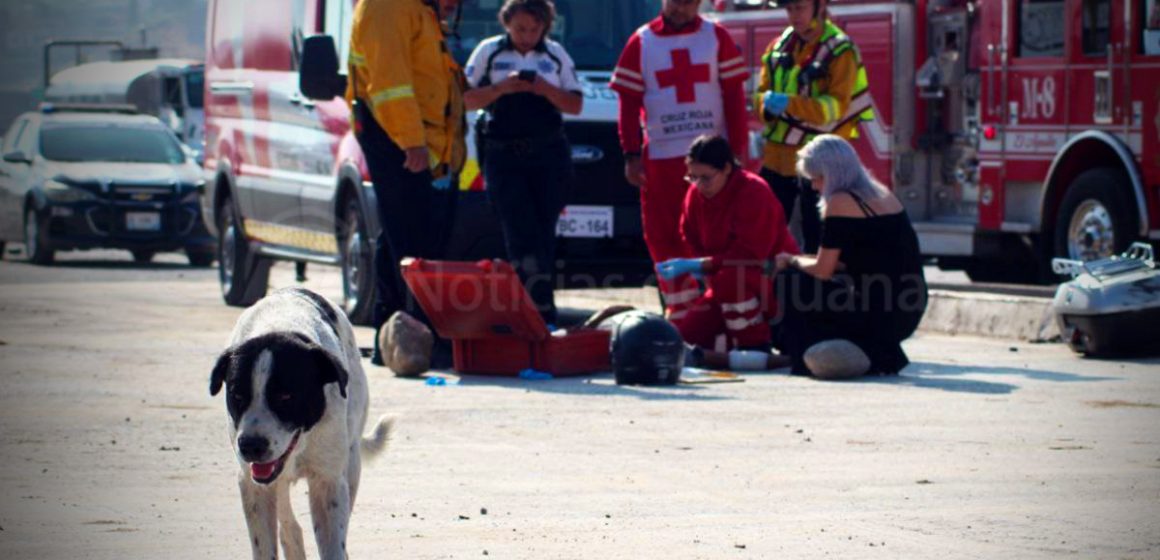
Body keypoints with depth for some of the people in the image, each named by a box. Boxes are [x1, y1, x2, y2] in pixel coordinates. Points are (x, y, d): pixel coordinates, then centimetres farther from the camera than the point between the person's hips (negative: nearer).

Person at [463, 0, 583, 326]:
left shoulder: (556, 55, 12)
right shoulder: (489, 52, 7)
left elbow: (576, 105, 11)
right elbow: (466, 100, 4)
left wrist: (547, 90, -8)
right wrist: (502, 88, -12)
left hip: (549, 155, 2)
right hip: (504, 154, -2)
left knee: (543, 235, 0)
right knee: (521, 234, -12)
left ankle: (542, 311, 6)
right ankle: (542, 312, -16)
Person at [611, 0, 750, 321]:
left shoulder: (716, 37, 6)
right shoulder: (641, 43, 6)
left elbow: (735, 98, 4)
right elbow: (628, 104, 5)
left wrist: (737, 150, -3)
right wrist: (631, 156, -2)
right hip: (661, 158, 1)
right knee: (665, 238, 0)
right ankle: (680, 309, 7)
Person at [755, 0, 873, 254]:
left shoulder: (840, 50, -10)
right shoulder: (779, 47, 9)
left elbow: (836, 107, -17)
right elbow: (762, 93, 10)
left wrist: (790, 104, -29)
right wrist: (768, 104, -15)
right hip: (777, 155, 6)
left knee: (816, 239, 0)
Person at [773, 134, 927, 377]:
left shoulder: (840, 202, -11)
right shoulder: (882, 195, 14)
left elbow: (822, 271, -8)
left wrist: (792, 261, 13)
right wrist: (802, 260, 21)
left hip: (878, 315, -8)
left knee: (791, 281, 5)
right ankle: (882, 354, 20)